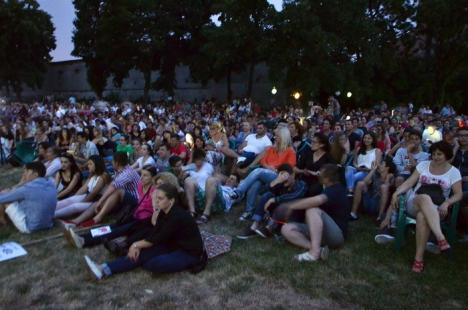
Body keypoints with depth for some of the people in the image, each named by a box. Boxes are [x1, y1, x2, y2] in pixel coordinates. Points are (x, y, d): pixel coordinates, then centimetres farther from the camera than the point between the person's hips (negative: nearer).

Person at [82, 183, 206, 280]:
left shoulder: (178, 216, -26)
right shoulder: (164, 212, 2)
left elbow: (159, 238, -23)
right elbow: (152, 232, 2)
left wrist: (136, 245, -13)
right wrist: (139, 245, -14)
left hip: (190, 254, -8)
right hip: (174, 246, 8)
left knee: (155, 264, -29)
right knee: (144, 253, -11)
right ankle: (104, 269, -14)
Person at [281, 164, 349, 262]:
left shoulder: (337, 190, -13)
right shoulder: (330, 190, 18)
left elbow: (317, 200, -34)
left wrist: (291, 206, -25)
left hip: (337, 235, -9)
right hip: (320, 233, 9)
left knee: (313, 210, -34)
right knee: (286, 229, -10)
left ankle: (315, 251, -39)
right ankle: (318, 249, -28)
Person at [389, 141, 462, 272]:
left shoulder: (454, 172, 7)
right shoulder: (423, 165, 10)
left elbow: (458, 194, 1)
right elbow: (409, 182, 5)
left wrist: (446, 203, -19)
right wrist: (396, 192, -13)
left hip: (435, 208, -1)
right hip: (415, 203, 1)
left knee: (422, 216, -39)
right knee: (425, 198, -39)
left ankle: (419, 257, -34)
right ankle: (441, 238, -51)